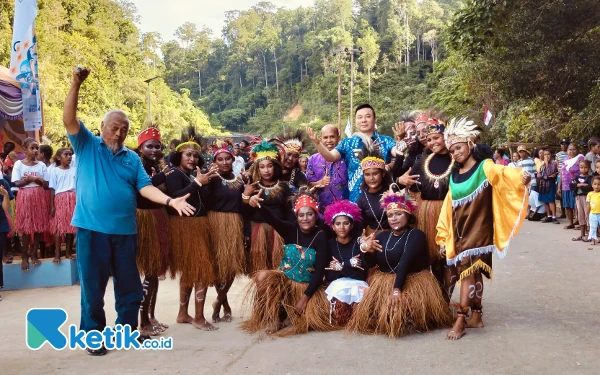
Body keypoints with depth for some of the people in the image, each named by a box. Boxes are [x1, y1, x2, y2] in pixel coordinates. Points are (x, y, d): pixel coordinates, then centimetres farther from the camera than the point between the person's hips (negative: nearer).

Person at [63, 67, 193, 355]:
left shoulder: (132, 157, 10)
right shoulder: (87, 146, 3)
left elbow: (145, 187, 2)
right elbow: (69, 119, -10)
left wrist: (170, 200, -14)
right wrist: (76, 85, -22)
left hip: (125, 229, 4)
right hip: (92, 227, -3)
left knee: (129, 284, 11)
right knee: (93, 284, 4)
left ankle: (128, 329, 26)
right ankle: (92, 335, 16)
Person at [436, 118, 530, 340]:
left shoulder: (484, 167, -6)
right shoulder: (454, 176, 11)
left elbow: (502, 173, -28)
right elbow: (449, 208, 14)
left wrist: (520, 176, -50)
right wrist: (443, 237, 14)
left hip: (478, 228, -6)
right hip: (460, 231, 6)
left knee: (467, 270, -11)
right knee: (472, 271, 11)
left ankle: (460, 321, -9)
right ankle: (476, 316, 19)